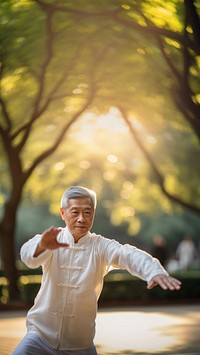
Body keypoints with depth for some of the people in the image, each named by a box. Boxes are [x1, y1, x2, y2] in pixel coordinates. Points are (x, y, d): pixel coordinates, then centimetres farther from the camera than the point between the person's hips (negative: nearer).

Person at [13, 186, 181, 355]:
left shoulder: (101, 246, -2)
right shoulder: (50, 241, -3)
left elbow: (128, 255, -21)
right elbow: (29, 254, -25)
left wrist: (155, 271, -43)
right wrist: (42, 246, -50)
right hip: (41, 335, -1)